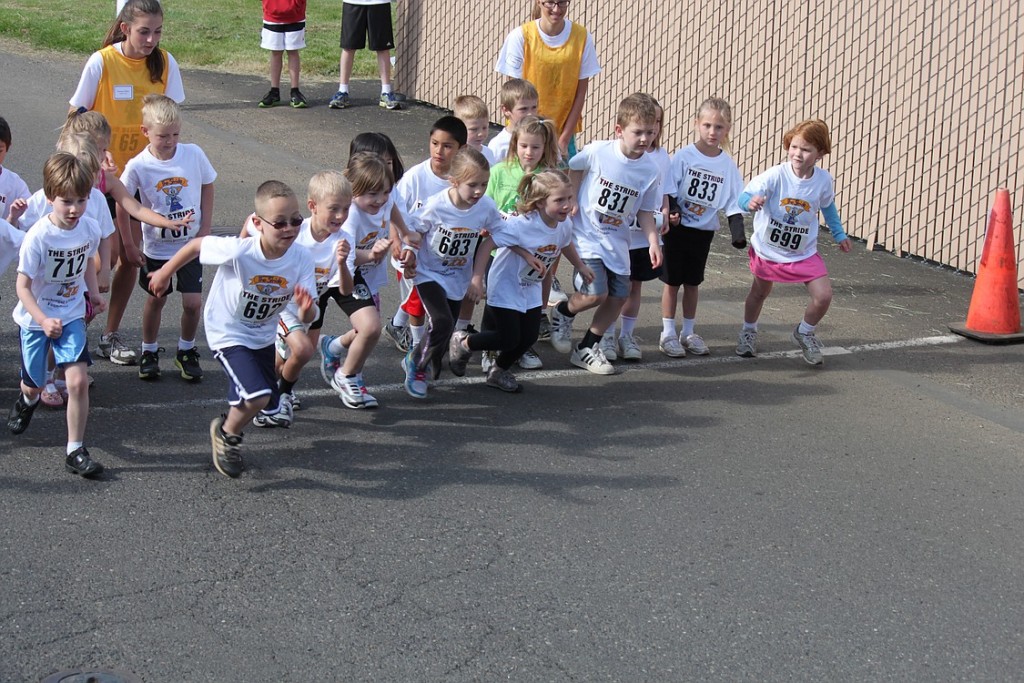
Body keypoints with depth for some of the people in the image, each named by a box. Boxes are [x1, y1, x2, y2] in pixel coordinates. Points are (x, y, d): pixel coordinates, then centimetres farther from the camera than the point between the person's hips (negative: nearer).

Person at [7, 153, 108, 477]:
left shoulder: (90, 228, -12)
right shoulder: (38, 236, -25)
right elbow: (22, 286, -19)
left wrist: (93, 292, 2)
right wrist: (44, 321, -28)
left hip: (72, 316, 2)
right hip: (35, 318, -2)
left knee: (78, 381, -15)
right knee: (33, 386, 16)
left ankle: (75, 451, -2)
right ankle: (27, 400, 55)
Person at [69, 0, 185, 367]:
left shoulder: (164, 63, -4)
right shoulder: (101, 63, -14)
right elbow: (78, 117, -8)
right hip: (104, 172, -4)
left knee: (132, 255, 4)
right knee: (109, 252, -10)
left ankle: (111, 336, 18)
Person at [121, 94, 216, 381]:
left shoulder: (194, 154, -11)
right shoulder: (138, 166, -16)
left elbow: (207, 187, 4)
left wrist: (205, 229, -2)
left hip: (191, 244, 1)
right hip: (156, 247, -1)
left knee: (193, 302, -2)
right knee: (155, 299, 13)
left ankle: (186, 351, 21)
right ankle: (149, 351, 33)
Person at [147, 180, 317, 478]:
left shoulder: (301, 260, -22)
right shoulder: (238, 252, -32)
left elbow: (308, 318, -22)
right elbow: (197, 244, -15)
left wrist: (306, 309, -46)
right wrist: (165, 273, -1)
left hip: (263, 336, 5)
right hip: (228, 333, -5)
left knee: (269, 405, 18)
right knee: (257, 397, -25)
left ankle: (230, 422, 50)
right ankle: (226, 433, 6)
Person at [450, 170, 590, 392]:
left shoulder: (564, 224, -10)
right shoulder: (521, 224, -32)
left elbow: (566, 244, 14)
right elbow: (487, 244, -29)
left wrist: (581, 267, 29)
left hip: (531, 290, 7)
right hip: (505, 288, -7)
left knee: (528, 338, 7)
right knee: (509, 339, -4)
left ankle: (499, 372, 35)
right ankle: (463, 343, 23)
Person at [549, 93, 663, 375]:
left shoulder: (650, 170, -7)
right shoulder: (596, 152, -16)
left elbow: (645, 211, 2)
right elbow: (574, 169, 5)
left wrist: (653, 241, -10)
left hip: (617, 242, 5)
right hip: (587, 236, -5)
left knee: (619, 296, 5)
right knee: (596, 293, -16)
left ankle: (588, 349, 23)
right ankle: (563, 313, 18)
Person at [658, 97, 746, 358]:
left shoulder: (728, 165, -2)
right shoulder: (683, 156, -10)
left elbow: (733, 203, 0)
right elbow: (669, 190, -11)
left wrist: (737, 231, -12)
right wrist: (672, 210, -29)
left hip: (704, 231, 3)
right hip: (678, 227, -3)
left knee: (693, 282, 13)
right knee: (672, 281, 4)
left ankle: (688, 333, 25)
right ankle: (668, 334, 13)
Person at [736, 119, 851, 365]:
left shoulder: (823, 180, -14)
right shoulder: (775, 176, -25)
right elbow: (745, 196, -32)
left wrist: (839, 234, 17)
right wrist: (751, 202, -56)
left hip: (804, 251, 2)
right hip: (768, 249, -2)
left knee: (823, 296, -8)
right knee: (760, 292, 19)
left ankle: (805, 333, 21)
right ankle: (748, 332, 47)